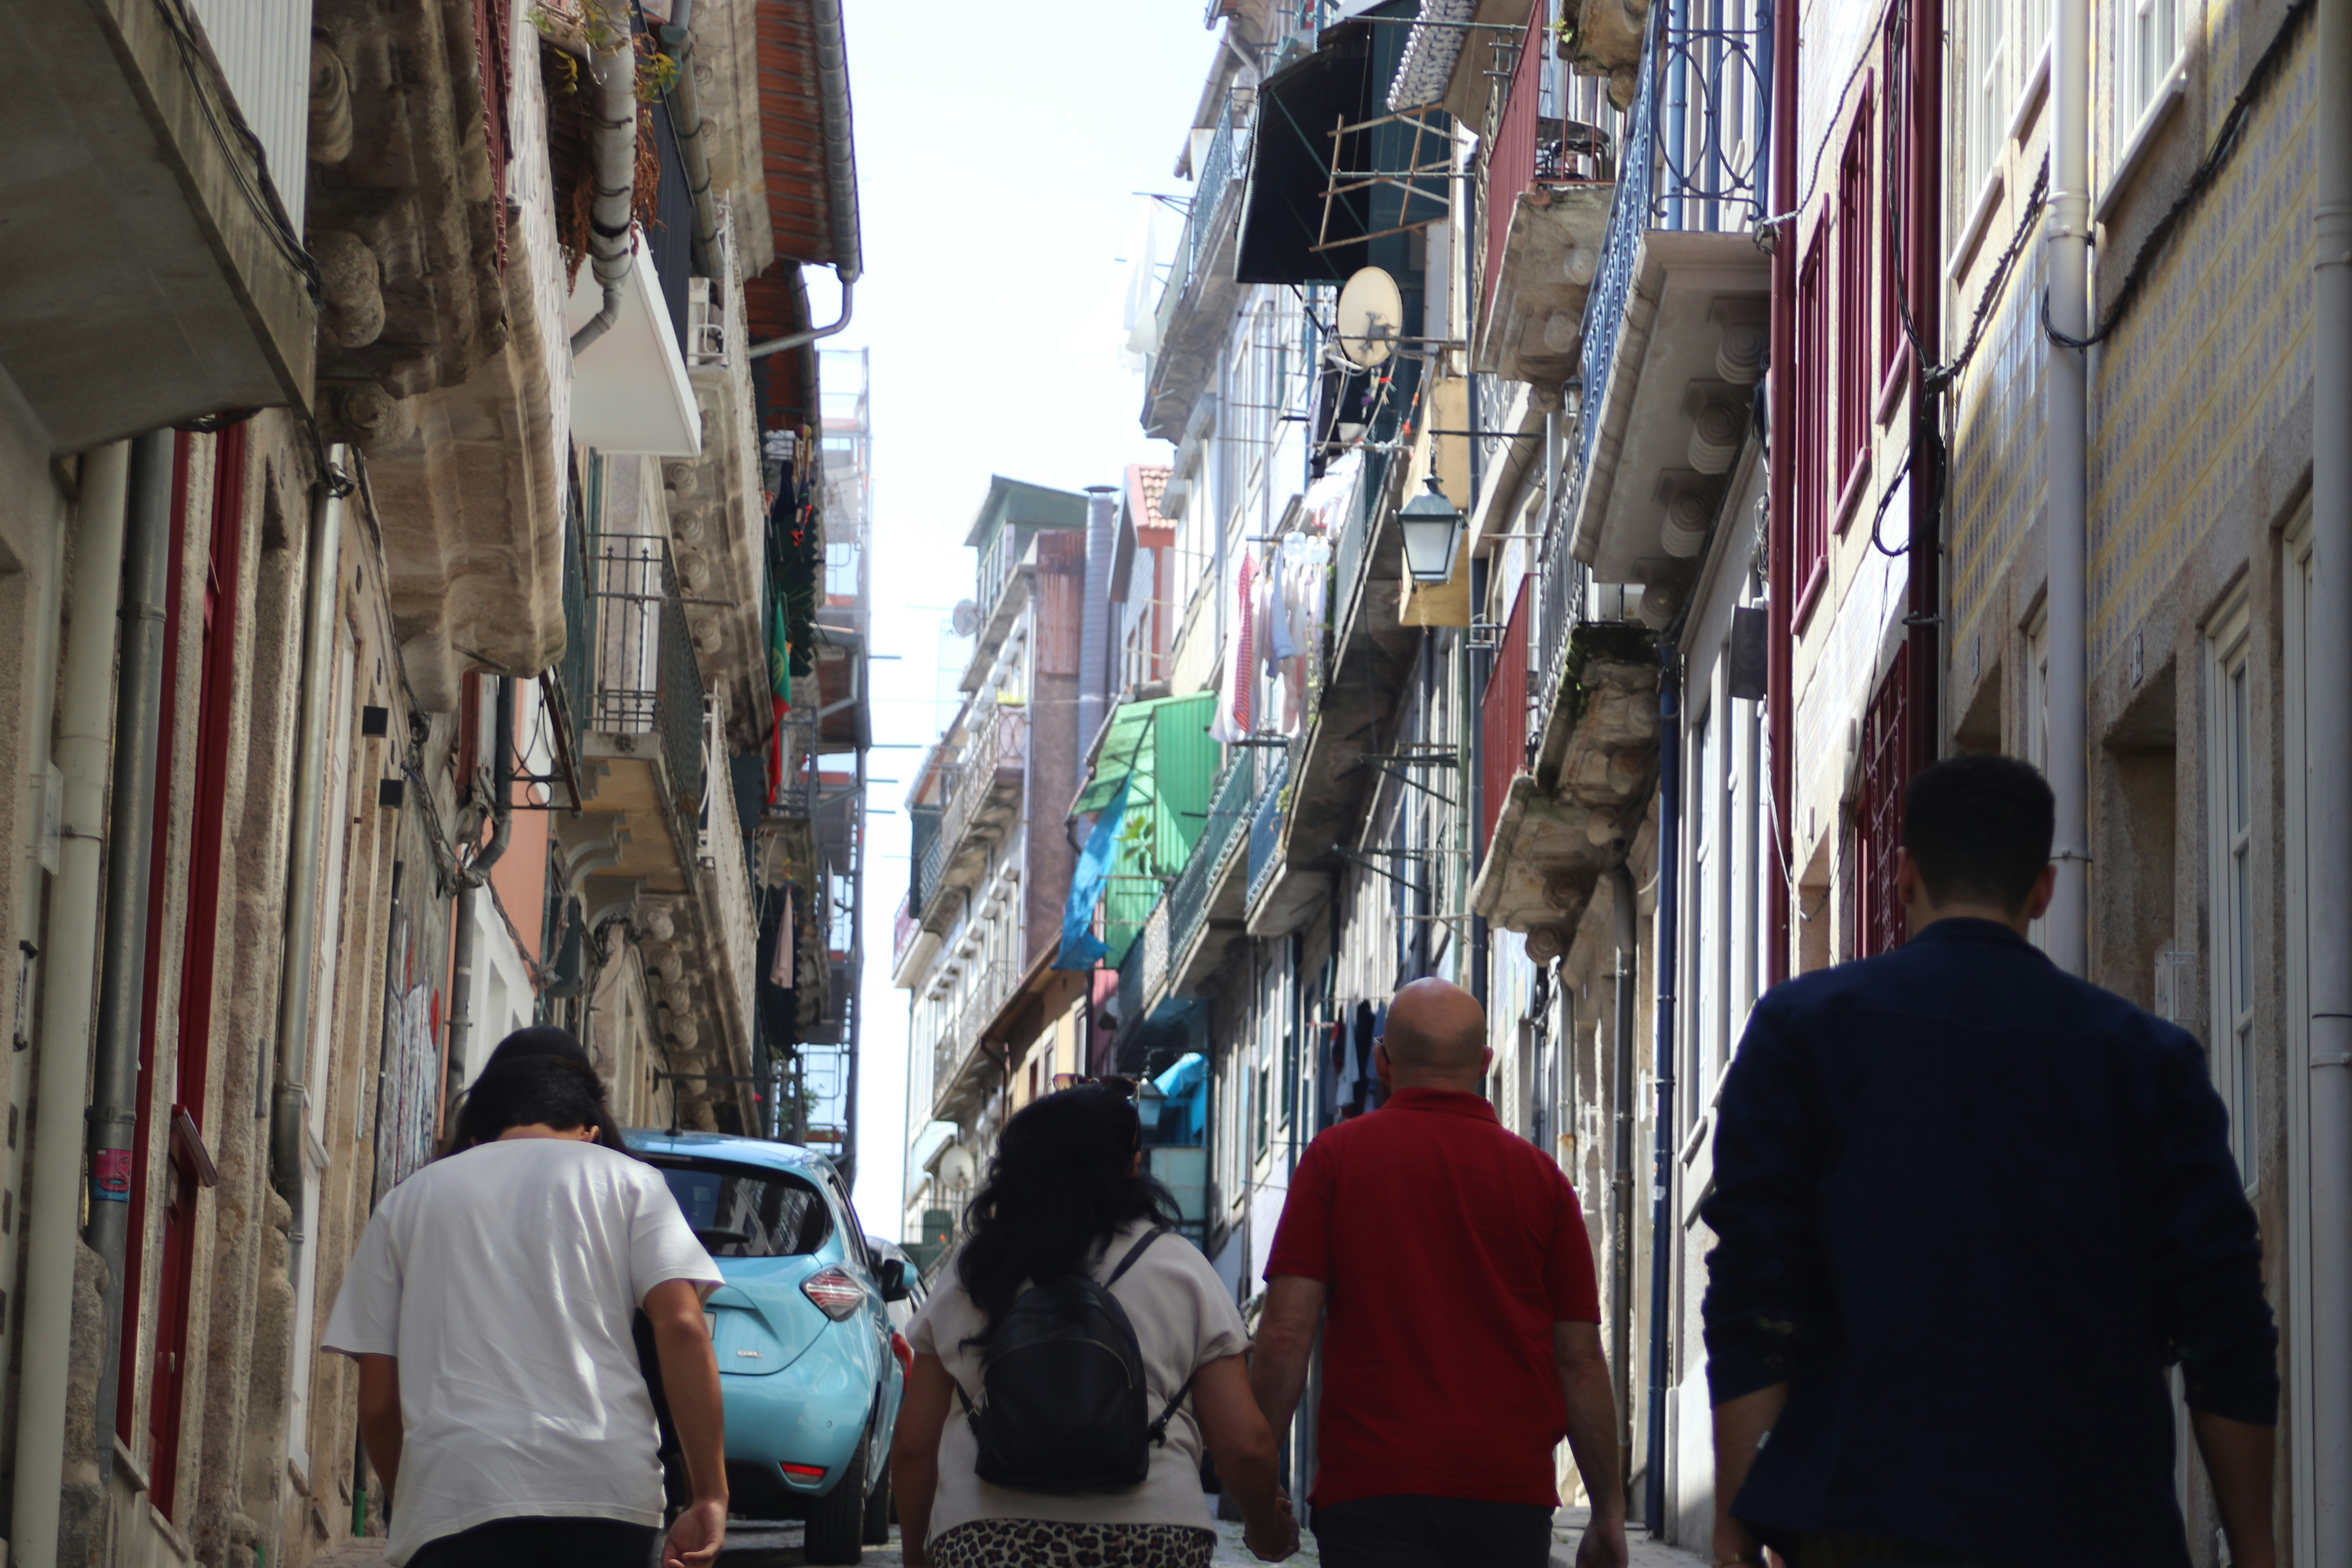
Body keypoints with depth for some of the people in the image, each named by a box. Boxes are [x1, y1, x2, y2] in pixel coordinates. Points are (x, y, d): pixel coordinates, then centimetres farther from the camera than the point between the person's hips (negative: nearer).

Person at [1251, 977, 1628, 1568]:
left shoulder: (1336, 1157, 3)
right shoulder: (1540, 1177, 7)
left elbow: (1286, 1330, -4)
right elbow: (1580, 1358, 6)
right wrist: (1609, 1512, 12)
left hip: (1372, 1486, -2)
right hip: (1511, 1491, 2)